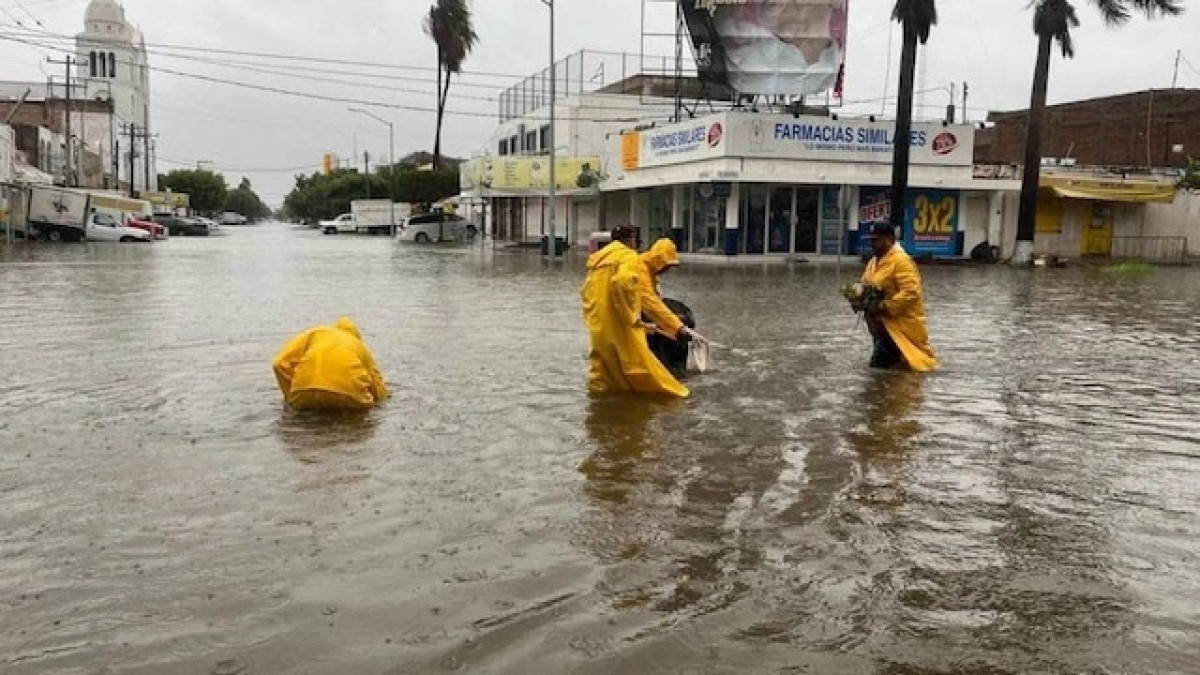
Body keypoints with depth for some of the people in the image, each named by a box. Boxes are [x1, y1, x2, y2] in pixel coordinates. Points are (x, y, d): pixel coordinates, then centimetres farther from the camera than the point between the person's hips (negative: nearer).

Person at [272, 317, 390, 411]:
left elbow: (281, 363, 13)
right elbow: (379, 392, 26)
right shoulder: (360, 345, 29)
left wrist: (291, 396, 23)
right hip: (349, 398, -1)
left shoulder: (314, 333, 27)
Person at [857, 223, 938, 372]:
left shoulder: (901, 260, -18)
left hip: (900, 324, -10)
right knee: (879, 362, 17)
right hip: (881, 323, 10)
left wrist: (885, 307, -28)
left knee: (878, 364, -14)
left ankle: (918, 358, 5)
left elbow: (911, 292, -27)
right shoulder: (874, 260, 11)